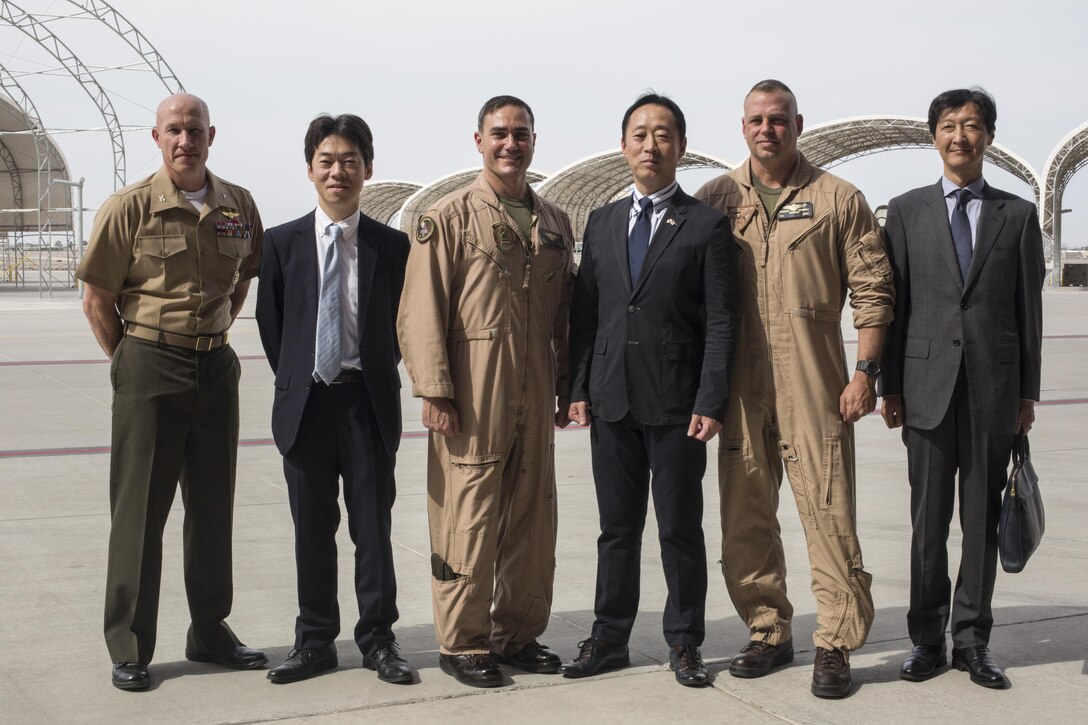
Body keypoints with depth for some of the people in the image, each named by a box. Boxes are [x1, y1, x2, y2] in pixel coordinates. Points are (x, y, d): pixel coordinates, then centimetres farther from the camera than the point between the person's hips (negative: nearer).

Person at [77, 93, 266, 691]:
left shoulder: (239, 206, 4)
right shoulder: (129, 207, -8)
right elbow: (97, 299, -3)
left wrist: (211, 340, 13)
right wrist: (131, 363, 2)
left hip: (217, 367, 4)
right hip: (149, 368, -4)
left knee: (213, 506, 12)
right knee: (140, 509, 2)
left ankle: (210, 632, 24)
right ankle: (128, 647, 12)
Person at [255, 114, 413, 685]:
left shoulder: (392, 246, 1)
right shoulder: (283, 243, 3)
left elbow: (401, 323, 8)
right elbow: (269, 322, 9)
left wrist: (375, 377, 5)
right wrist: (293, 381, 7)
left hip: (368, 401, -1)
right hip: (305, 400, 1)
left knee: (373, 524, 5)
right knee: (312, 527, 8)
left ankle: (378, 639, 16)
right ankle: (315, 641, 19)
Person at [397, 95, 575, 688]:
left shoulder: (555, 223, 15)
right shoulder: (449, 217, -1)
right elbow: (421, 312, -6)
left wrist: (567, 388, 15)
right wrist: (434, 392, -12)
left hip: (535, 398, 5)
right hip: (472, 398, -5)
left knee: (532, 521, 10)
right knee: (468, 522, -2)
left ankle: (518, 633, 23)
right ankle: (463, 643, 10)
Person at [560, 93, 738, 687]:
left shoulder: (706, 225, -1)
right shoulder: (601, 222, 12)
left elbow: (720, 322, -6)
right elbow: (584, 313, 12)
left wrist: (711, 403, -12)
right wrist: (579, 388, 4)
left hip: (676, 402, -4)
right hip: (612, 399, 4)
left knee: (680, 528, 5)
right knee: (617, 527, 11)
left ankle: (684, 642, 17)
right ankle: (609, 638, 21)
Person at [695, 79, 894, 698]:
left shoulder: (838, 199, 4)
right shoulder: (715, 200, 9)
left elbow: (872, 292, 2)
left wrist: (865, 373, -7)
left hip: (814, 384, -3)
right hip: (739, 385, 3)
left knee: (829, 512, -5)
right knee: (745, 518, 9)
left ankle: (836, 646, 5)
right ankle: (769, 633, 23)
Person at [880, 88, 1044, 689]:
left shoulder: (1018, 215, 8)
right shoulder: (908, 211, 7)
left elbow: (1028, 308, 7)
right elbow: (894, 302, 5)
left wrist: (1027, 392, 3)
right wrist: (890, 385, 1)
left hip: (994, 388, 0)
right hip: (929, 385, 0)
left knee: (983, 516, 5)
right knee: (928, 519, 4)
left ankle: (971, 639, 15)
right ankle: (927, 639, 14)